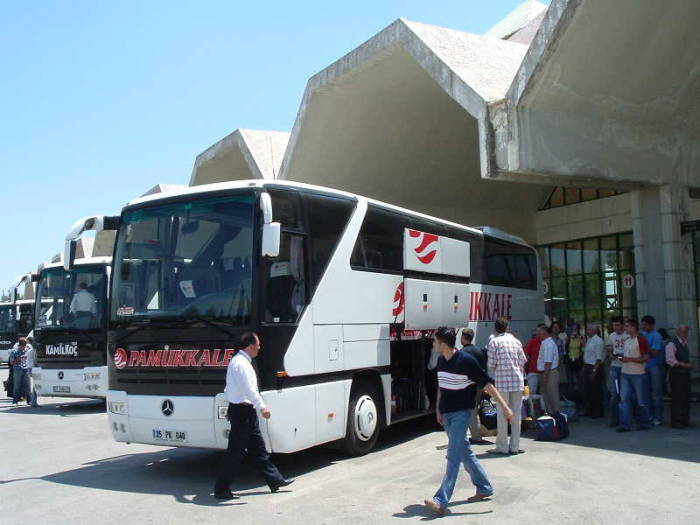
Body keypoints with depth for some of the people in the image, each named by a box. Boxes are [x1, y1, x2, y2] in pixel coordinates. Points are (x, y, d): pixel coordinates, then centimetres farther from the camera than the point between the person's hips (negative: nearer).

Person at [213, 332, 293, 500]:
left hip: (247, 410, 10)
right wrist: (262, 406, -23)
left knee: (258, 447, 15)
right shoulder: (240, 363, -17)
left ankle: (275, 480, 23)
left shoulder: (241, 361, 14)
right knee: (235, 451, -3)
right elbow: (248, 388, -23)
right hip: (241, 411, -10)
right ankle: (221, 489, 6)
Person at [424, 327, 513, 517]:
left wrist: (505, 407, -14)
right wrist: (439, 411, 19)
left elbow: (487, 385, -14)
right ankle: (484, 488, 31)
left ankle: (441, 501, -15)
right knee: (465, 453, 16)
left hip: (461, 413, -8)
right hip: (446, 414, 8)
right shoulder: (441, 361, 6)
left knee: (453, 456, -11)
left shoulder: (466, 361, -16)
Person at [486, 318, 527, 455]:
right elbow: (523, 361, 8)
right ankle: (514, 446, 12)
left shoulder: (494, 342, -4)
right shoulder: (516, 341, 8)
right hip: (517, 382, 3)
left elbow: (491, 365, -4)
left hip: (502, 382, -3)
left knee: (502, 415, 2)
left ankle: (502, 447, 7)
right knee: (516, 414, 8)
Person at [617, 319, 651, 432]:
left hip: (637, 374, -7)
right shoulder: (627, 341, 15)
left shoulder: (641, 340, -11)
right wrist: (621, 357, 6)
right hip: (625, 374, 7)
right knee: (624, 399, 0)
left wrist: (630, 359, -20)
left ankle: (644, 423, 18)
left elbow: (645, 358, -15)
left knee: (641, 400, 5)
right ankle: (624, 425, 0)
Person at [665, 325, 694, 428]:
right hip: (676, 374, -8)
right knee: (677, 397, -7)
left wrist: (689, 365, 10)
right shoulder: (671, 343, -12)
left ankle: (684, 420, 20)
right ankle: (676, 422, 1)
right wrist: (685, 365, -20)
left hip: (685, 373, 8)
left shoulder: (685, 342, 15)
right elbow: (670, 360, -19)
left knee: (686, 397, 10)